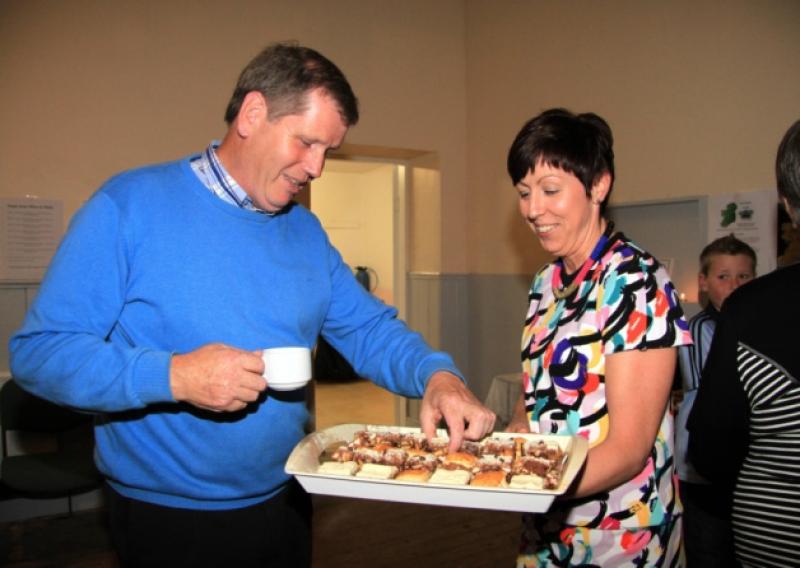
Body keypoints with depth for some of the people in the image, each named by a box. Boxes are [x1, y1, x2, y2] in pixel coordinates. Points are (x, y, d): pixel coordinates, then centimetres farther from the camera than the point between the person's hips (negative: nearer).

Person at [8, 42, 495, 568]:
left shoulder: (307, 232, 3)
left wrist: (437, 375, -15)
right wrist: (173, 376, -29)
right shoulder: (130, 206, -15)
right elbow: (38, 349, -17)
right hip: (167, 519, -5)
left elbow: (370, 330, 4)